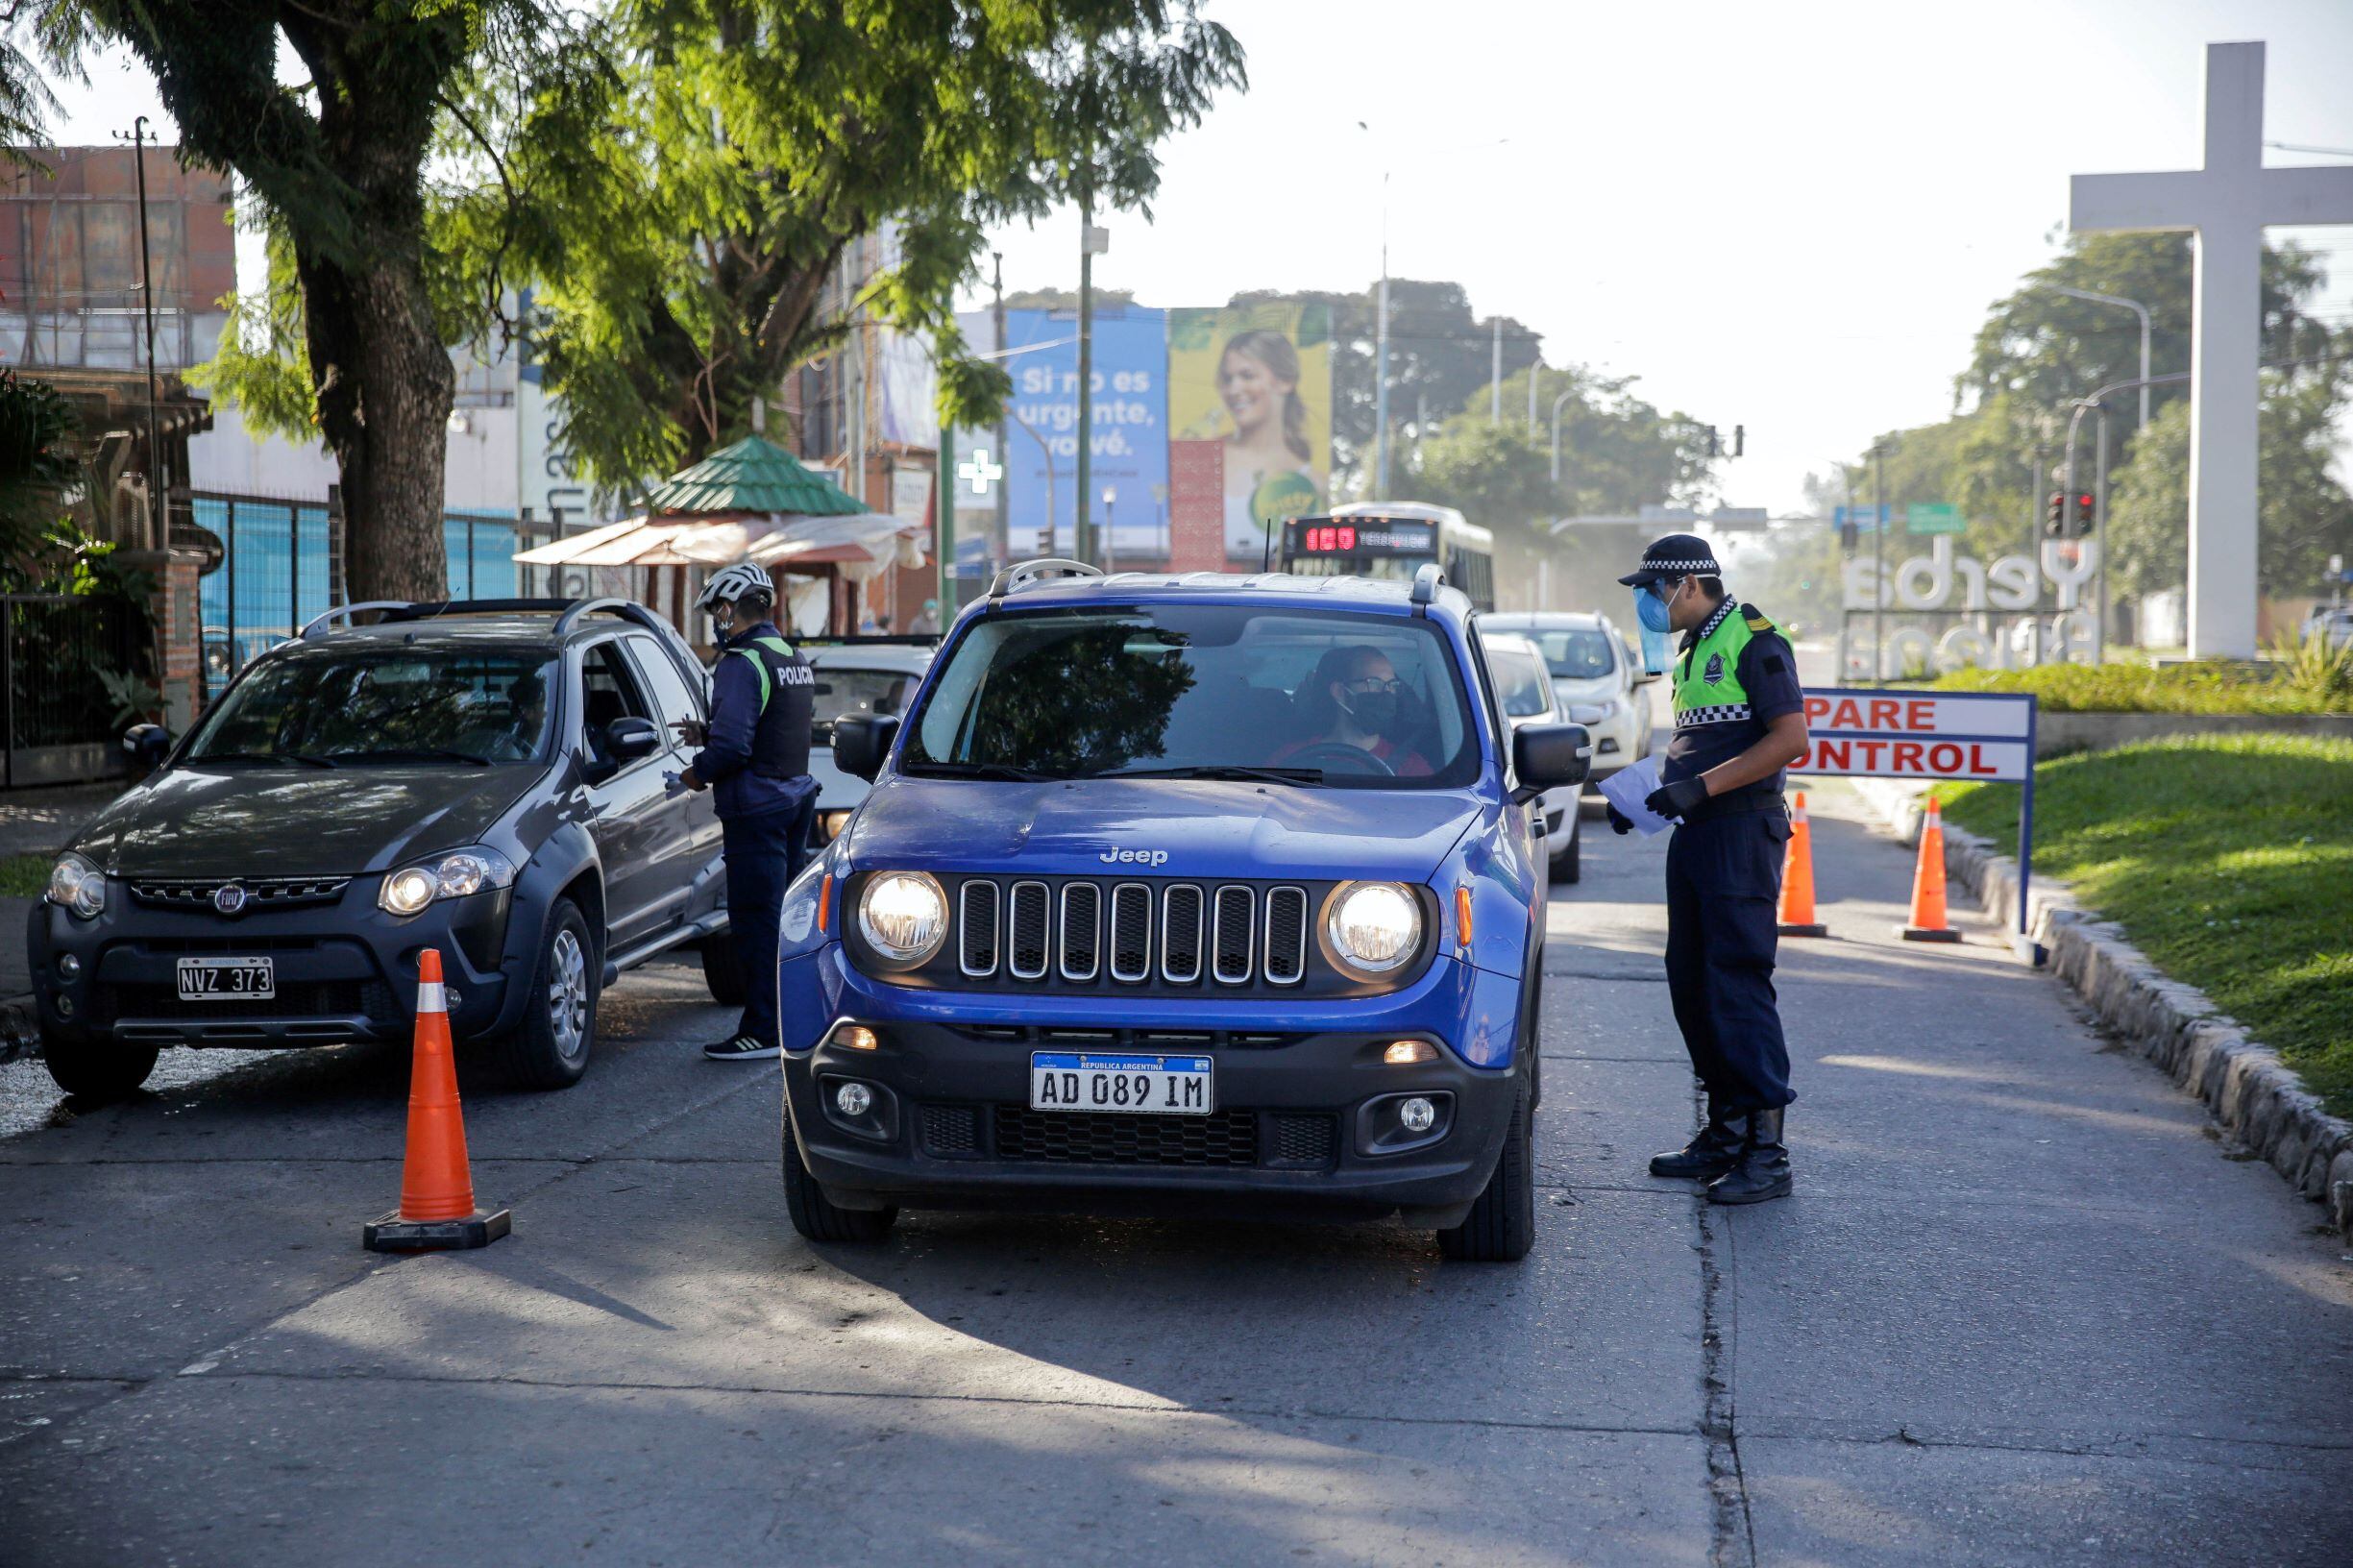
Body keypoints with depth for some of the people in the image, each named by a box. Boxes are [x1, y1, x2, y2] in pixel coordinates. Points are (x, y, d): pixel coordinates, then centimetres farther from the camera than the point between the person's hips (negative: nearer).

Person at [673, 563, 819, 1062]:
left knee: (757, 922, -5)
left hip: (757, 809, -9)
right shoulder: (795, 661, 15)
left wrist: (698, 771, -5)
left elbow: (732, 745, -23)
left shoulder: (741, 664, -16)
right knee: (787, 916, 16)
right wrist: (707, 734, 16)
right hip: (795, 798, 9)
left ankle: (763, 1031, -3)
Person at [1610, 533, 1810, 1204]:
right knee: (1691, 980, 10)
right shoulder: (1694, 650, 20)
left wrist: (1700, 786, -21)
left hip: (1742, 830, -10)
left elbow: (1790, 739, -18)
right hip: (1695, 834, 10)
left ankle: (1767, 1152, -10)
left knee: (1739, 981, -12)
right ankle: (1725, 1133, 19)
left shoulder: (1753, 643, -10)